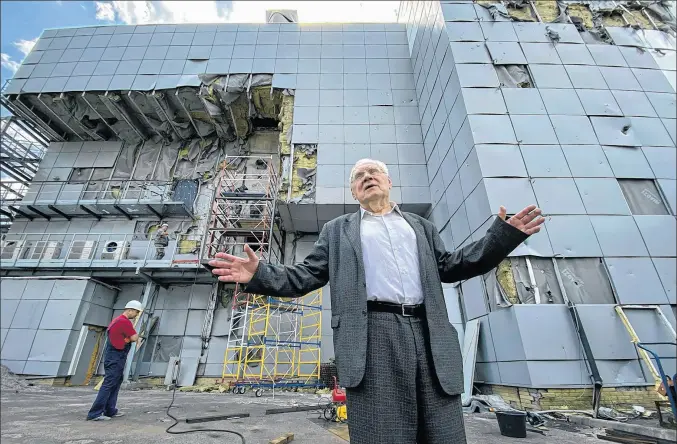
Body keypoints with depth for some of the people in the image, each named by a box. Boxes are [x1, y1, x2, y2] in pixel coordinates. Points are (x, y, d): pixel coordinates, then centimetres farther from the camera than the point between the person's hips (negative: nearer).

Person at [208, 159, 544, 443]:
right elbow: (308, 275, 12)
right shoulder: (338, 230, 18)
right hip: (373, 335, -2)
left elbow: (448, 267, 17)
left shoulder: (420, 226, 25)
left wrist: (503, 235, 9)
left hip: (429, 335, 3)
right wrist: (260, 274, -5)